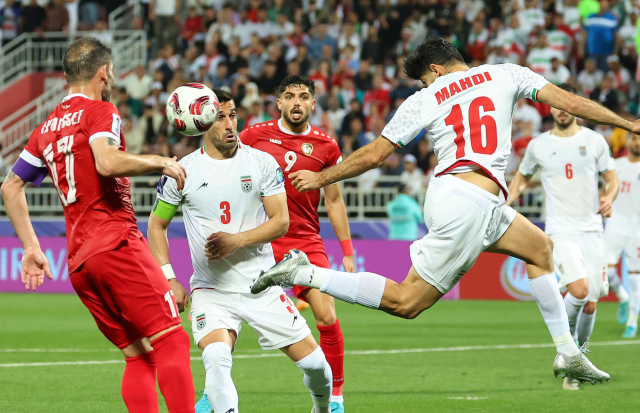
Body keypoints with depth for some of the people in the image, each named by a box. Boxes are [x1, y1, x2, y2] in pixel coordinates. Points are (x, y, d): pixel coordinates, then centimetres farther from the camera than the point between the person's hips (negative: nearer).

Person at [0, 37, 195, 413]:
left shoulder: (46, 129, 21)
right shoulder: (99, 111, -1)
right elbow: (108, 162, -20)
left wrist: (31, 248, 24)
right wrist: (161, 163, -7)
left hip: (78, 262, 8)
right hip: (116, 242, -8)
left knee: (138, 354, 9)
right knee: (171, 340, -11)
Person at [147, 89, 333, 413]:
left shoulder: (262, 163, -1)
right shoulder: (183, 172, -2)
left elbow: (281, 222, -4)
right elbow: (157, 225, 7)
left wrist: (236, 240, -19)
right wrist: (169, 279, -3)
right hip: (210, 288, -1)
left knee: (313, 360, 2)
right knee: (217, 359, -30)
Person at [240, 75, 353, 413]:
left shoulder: (325, 146, 5)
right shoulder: (255, 135, 2)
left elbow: (334, 201, 12)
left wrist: (348, 252, 10)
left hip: (306, 242, 1)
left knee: (327, 318, -10)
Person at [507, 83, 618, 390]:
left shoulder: (594, 141, 5)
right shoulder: (538, 146, 5)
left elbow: (612, 179, 10)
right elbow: (522, 178, 21)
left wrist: (609, 198, -12)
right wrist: (504, 204, 5)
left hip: (592, 229, 2)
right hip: (560, 230, -2)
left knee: (590, 304, 1)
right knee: (579, 289, -24)